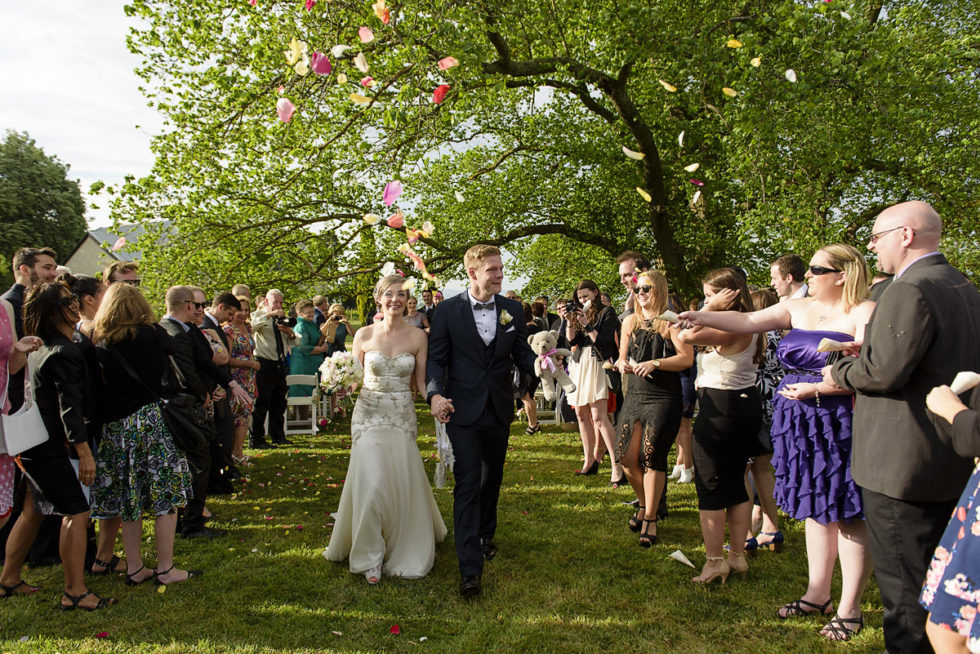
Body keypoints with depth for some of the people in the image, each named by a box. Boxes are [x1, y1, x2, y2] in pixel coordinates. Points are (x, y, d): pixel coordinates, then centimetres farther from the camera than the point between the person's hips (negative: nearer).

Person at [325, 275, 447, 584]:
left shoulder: (417, 337, -1)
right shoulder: (364, 335, 0)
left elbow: (422, 382, 1)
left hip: (403, 418, 0)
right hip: (369, 416, 0)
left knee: (403, 485, 4)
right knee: (372, 484, -10)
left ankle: (403, 550, 31)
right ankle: (370, 555, 12)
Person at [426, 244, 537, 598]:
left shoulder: (511, 309, 3)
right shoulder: (448, 310, -6)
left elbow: (521, 354, 6)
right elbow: (436, 358, -5)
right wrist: (435, 393, -22)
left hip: (500, 409, 4)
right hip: (463, 410, -4)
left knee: (492, 478, 19)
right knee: (467, 484, -7)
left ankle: (485, 535, 43)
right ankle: (470, 568, -3)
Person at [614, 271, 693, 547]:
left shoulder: (670, 321, -6)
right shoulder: (630, 322, 12)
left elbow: (687, 358, -13)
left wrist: (655, 363, -21)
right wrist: (622, 364, -2)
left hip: (664, 399, -5)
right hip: (634, 396, 5)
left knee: (652, 458, -4)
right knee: (627, 458, 2)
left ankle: (650, 518, 11)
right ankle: (644, 503, 29)